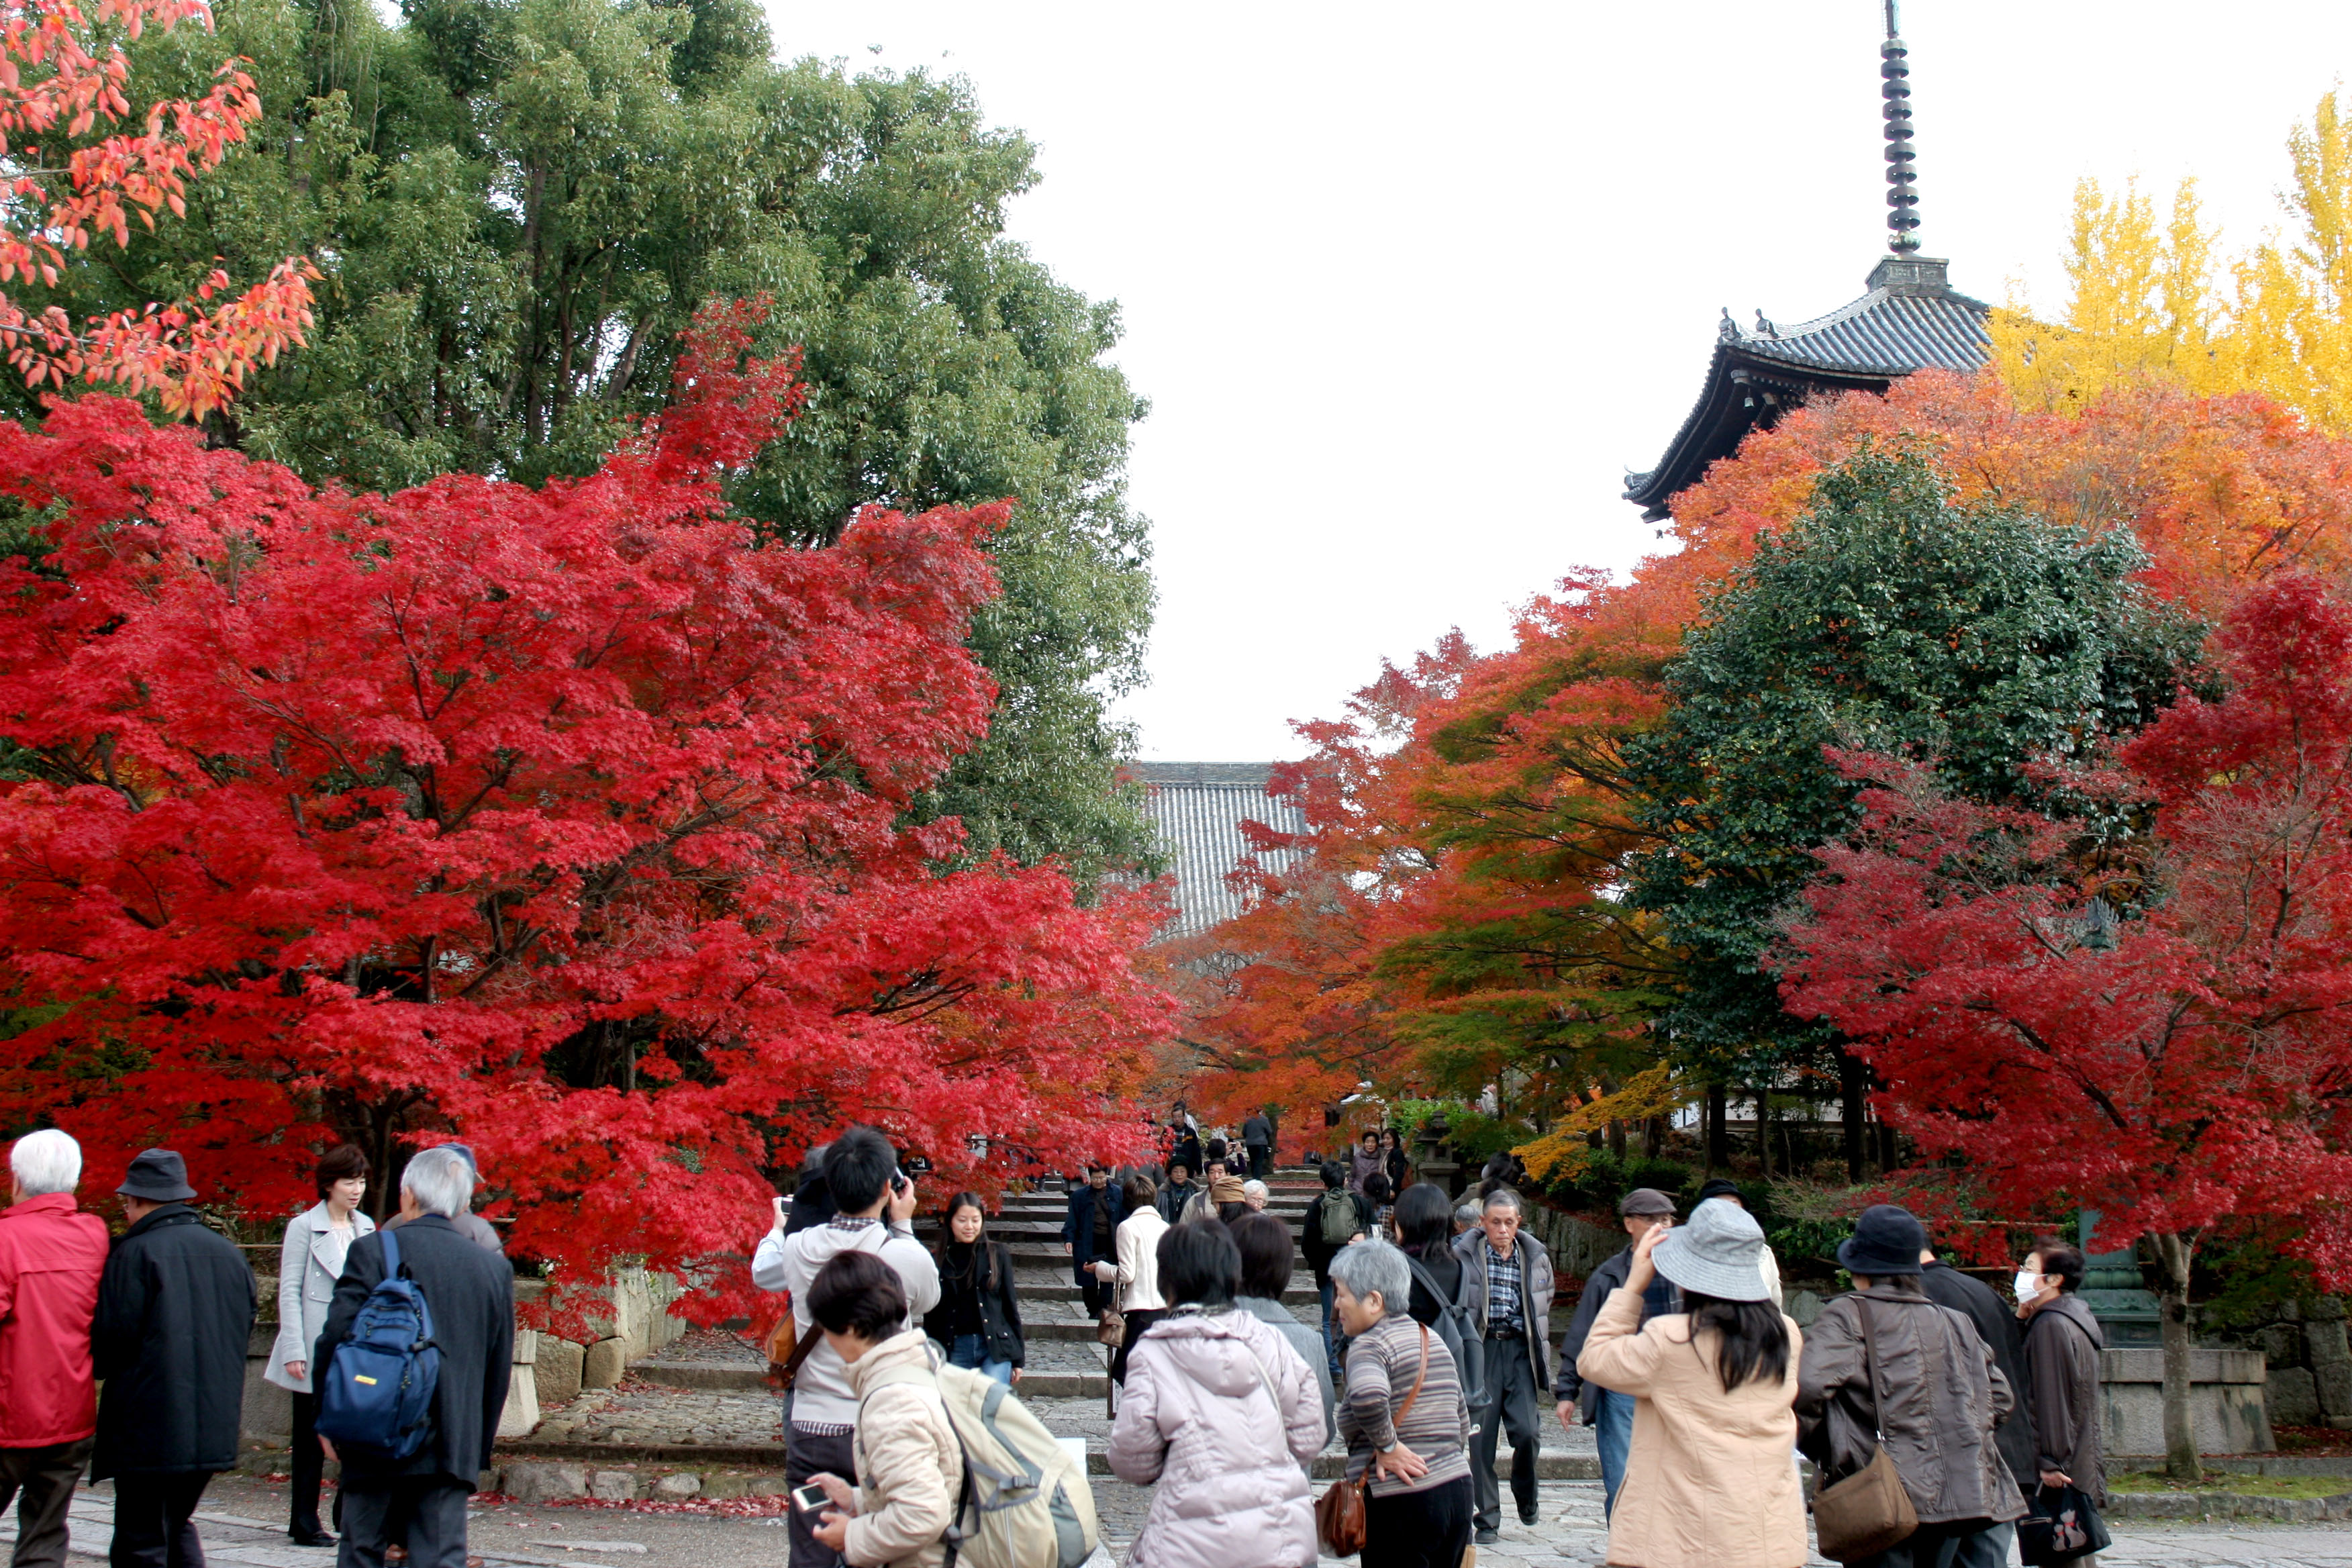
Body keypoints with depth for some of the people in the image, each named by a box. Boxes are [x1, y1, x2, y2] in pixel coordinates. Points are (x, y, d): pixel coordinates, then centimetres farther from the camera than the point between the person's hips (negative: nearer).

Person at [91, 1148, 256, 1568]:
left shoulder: (134, 1253, -11)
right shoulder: (230, 1254, 9)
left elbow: (110, 1343, -12)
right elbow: (244, 1332, 14)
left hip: (148, 1428, -6)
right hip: (214, 1428, 6)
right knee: (177, 1526, 21)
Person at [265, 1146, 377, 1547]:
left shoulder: (366, 1227, 11)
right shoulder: (304, 1227, -4)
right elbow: (289, 1292, -6)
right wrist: (293, 1351, -12)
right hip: (316, 1350, -4)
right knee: (311, 1439, 4)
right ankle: (305, 1524, 13)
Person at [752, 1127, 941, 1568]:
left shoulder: (798, 1249, -3)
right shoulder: (907, 1255, -13)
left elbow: (762, 1273, 22)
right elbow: (927, 1299, 10)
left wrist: (776, 1228, 41)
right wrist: (904, 1226, 15)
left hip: (812, 1432, 2)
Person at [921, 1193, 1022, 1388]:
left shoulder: (998, 1254, 5)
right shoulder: (940, 1260, 6)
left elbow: (1010, 1304, 8)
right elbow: (930, 1314, 11)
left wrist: (1018, 1358, 7)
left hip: (995, 1348, -1)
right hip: (955, 1348, 1)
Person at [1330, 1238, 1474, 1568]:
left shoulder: (1370, 1345, -11)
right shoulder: (1433, 1339, 14)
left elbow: (1367, 1396, -32)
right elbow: (1462, 1420, 21)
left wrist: (1387, 1446, -18)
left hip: (1400, 1503, -8)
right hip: (1459, 1490, 8)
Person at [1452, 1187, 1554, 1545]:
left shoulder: (1535, 1257, 7)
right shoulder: (1464, 1255, -3)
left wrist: (1541, 1355, 17)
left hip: (1520, 1350, 2)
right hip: (1480, 1349, -2)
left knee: (1527, 1431, -9)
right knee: (1481, 1436, -1)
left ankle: (1525, 1495, 21)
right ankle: (1487, 1519, 13)